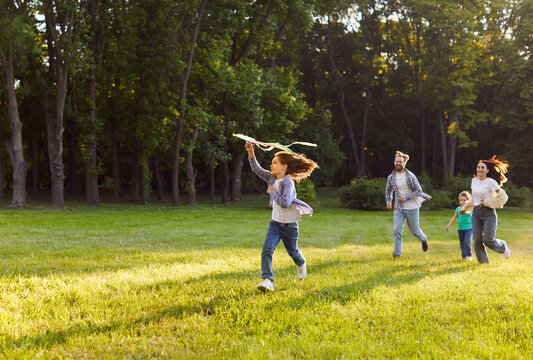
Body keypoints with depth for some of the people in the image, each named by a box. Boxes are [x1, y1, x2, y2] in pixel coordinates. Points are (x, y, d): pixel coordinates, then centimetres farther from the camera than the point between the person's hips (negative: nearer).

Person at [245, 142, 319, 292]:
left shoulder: (288, 182, -22)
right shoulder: (272, 178, 0)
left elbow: (285, 202, -32)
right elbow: (257, 169, 7)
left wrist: (273, 192, -21)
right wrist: (251, 153, -4)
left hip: (290, 224, -5)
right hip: (275, 222, 5)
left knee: (292, 251, 17)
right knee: (267, 249, -15)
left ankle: (301, 264, 52)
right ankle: (267, 280, -18)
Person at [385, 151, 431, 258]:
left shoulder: (410, 176, -11)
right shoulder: (391, 177, 3)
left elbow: (419, 191, -11)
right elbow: (388, 190, 19)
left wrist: (405, 198, -18)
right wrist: (388, 202, 3)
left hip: (412, 208, -3)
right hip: (398, 208, 3)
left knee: (414, 230, 11)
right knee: (397, 231, -10)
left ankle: (423, 239, 44)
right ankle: (397, 253, -7)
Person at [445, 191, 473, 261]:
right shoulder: (458, 209, 6)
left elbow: (468, 212, -29)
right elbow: (454, 218, 8)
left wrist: (463, 212, -51)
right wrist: (449, 225, -2)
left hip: (469, 228, -4)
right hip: (460, 228, 4)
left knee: (467, 241, -20)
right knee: (462, 244, 5)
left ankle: (469, 255, -8)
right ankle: (464, 256, 18)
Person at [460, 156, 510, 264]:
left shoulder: (491, 182, -6)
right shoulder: (474, 181, 13)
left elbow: (503, 197, -7)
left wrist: (487, 202, -11)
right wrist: (465, 208, 22)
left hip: (489, 213, -5)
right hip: (476, 214, 5)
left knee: (488, 240, -13)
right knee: (477, 242, -5)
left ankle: (502, 246, 18)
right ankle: (483, 263, 5)